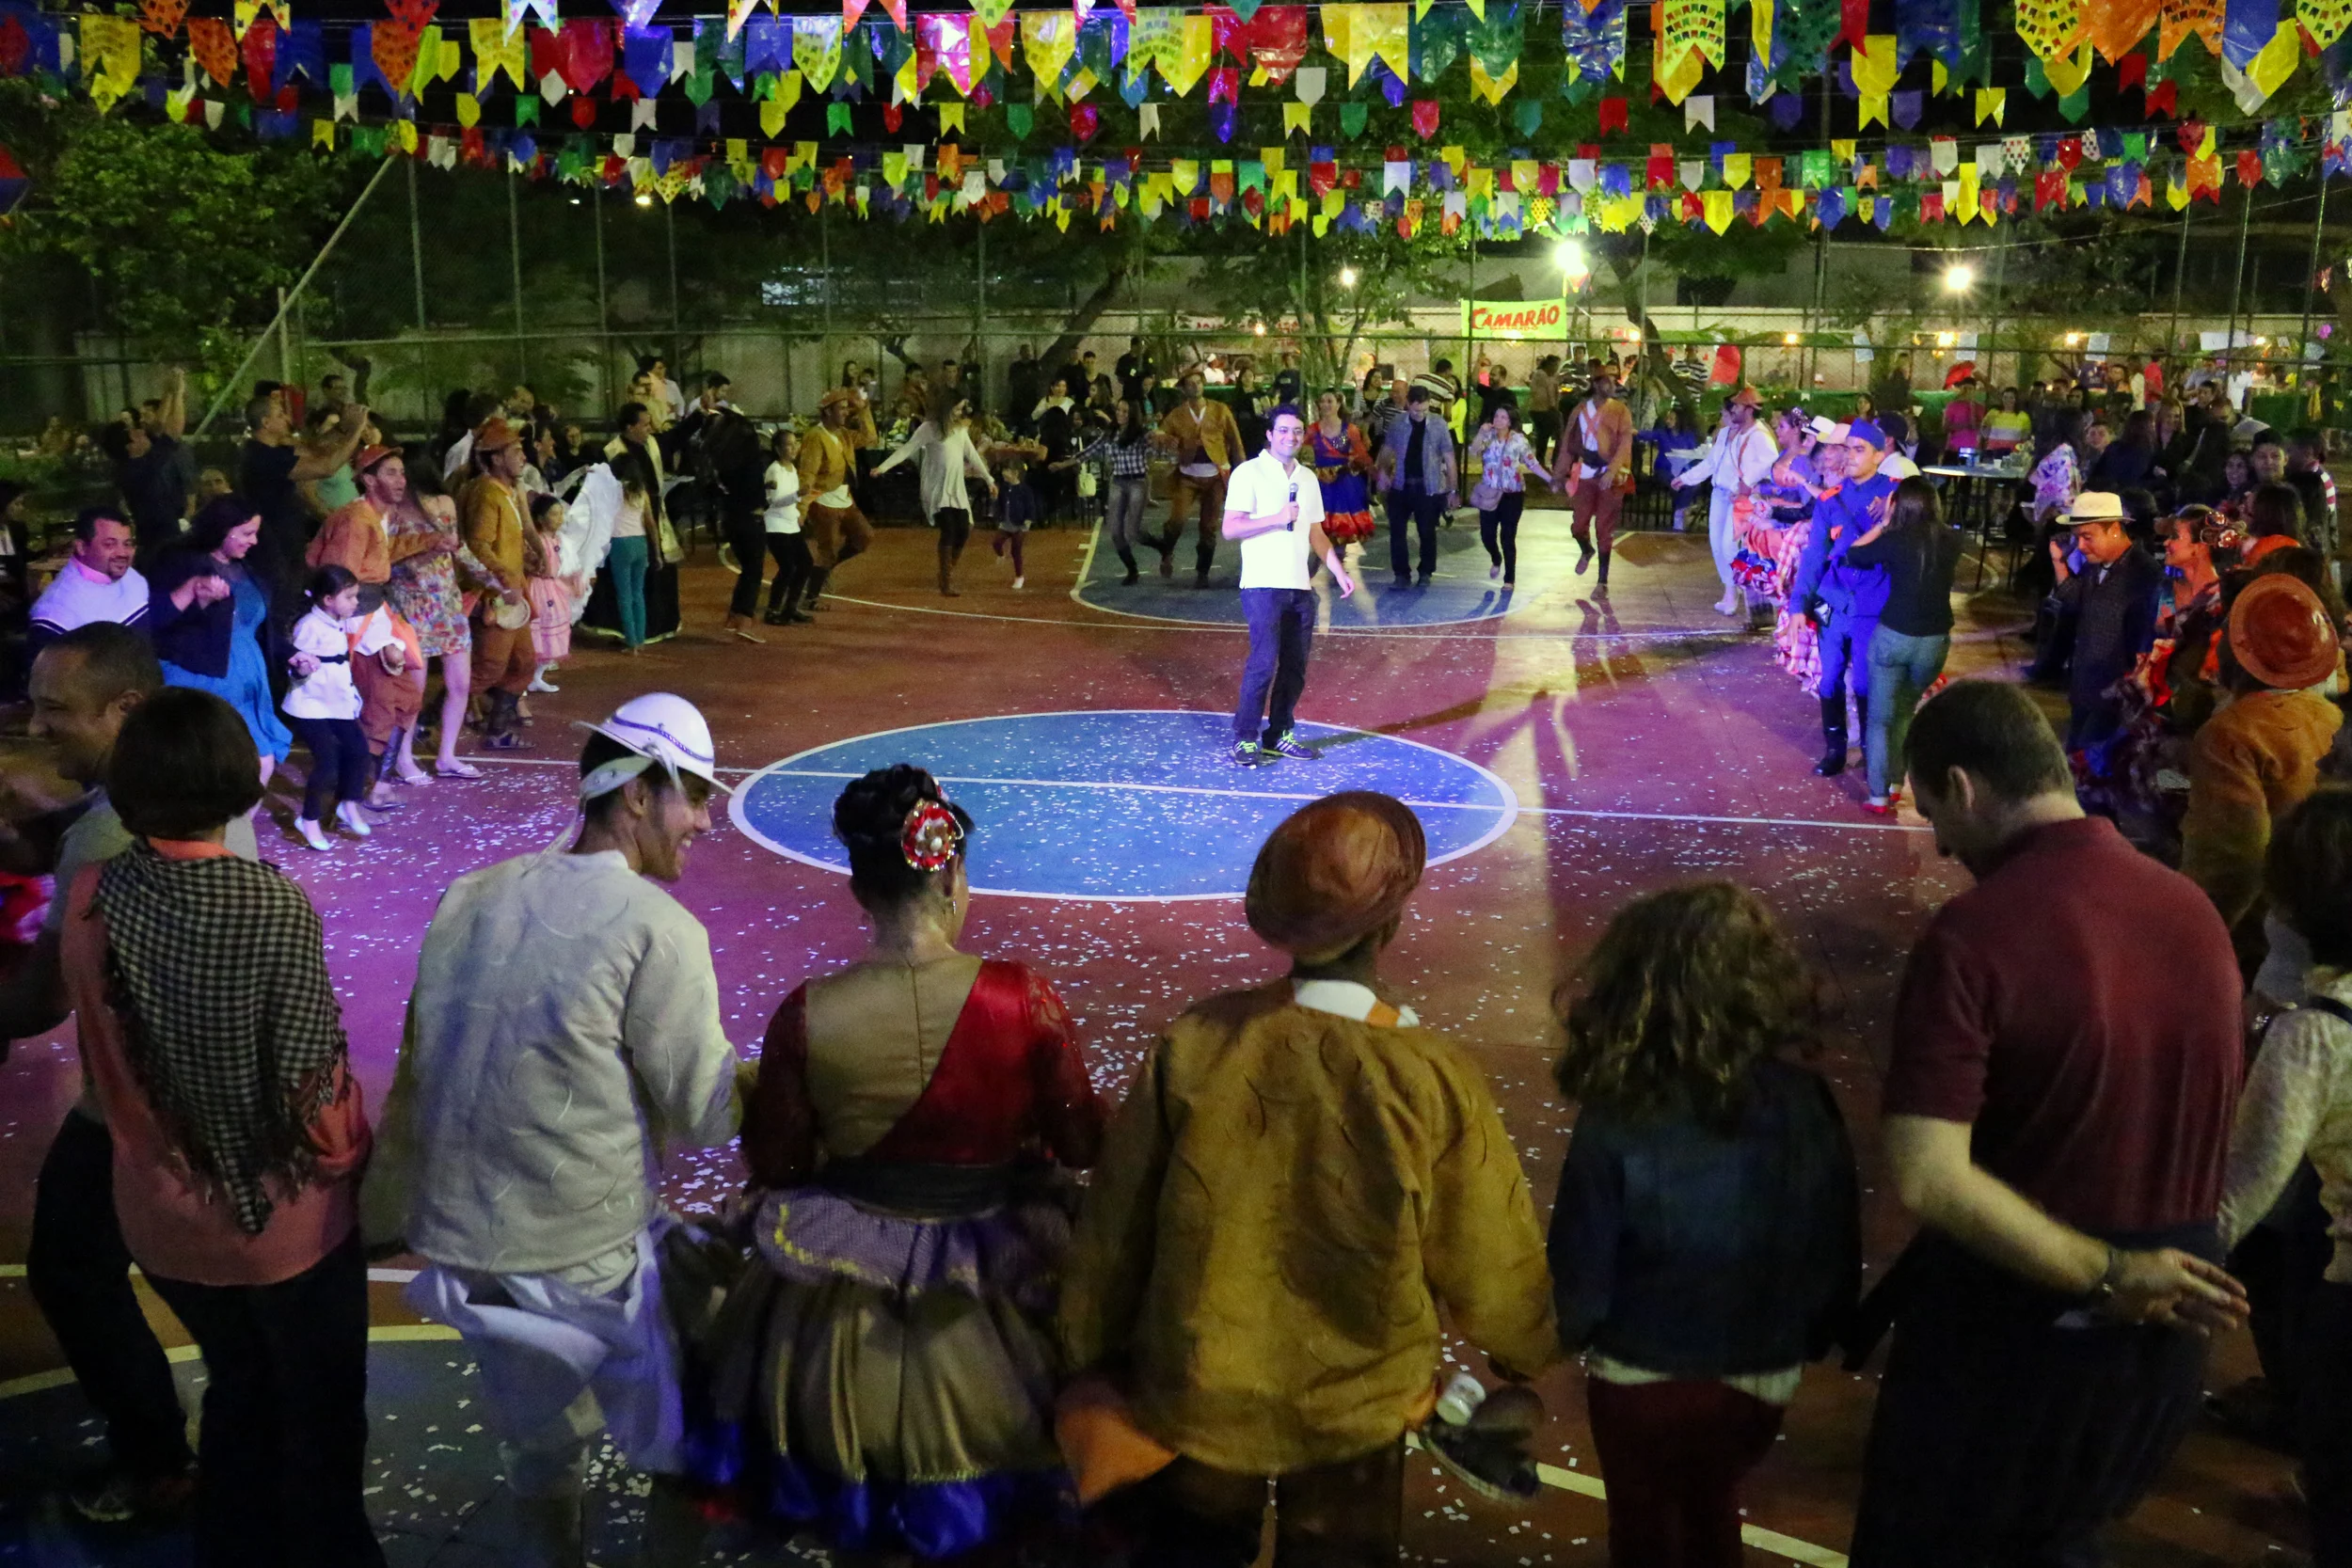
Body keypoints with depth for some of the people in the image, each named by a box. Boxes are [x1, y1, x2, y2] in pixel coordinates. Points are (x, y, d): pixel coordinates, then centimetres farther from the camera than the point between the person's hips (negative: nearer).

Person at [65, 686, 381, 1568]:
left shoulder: (89, 900, -13)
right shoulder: (275, 909, -26)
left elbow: (100, 1057, -3)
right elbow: (310, 1085, -22)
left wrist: (162, 1140, 12)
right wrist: (353, 1156, -3)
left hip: (161, 1212, 4)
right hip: (281, 1216, -4)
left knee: (235, 1389, 30)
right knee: (320, 1411, 22)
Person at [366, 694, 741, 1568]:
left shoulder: (471, 899, 2)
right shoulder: (656, 927, -17)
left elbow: (416, 1072, 9)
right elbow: (705, 1114, -13)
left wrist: (391, 1217, 19)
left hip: (461, 1243, 7)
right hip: (590, 1261, -6)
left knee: (537, 1450, 26)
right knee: (688, 1448, 15)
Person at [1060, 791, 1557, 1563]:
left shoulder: (1194, 1044, -18)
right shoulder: (1434, 1076, -23)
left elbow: (1114, 1228, -9)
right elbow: (1488, 1260, -11)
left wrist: (1094, 1357, 8)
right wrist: (1528, 1352, 11)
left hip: (1196, 1388, 1)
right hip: (1357, 1398, -1)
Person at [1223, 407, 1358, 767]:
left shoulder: (1308, 478, 16)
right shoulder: (1249, 473, -4)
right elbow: (1230, 528, -10)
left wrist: (1339, 571, 12)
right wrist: (1276, 519, -17)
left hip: (1300, 587, 6)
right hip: (1264, 585, -6)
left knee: (1295, 666, 7)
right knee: (1264, 662, -11)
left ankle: (1279, 734, 18)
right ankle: (1245, 739, -2)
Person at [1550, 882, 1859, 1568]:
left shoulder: (1616, 1124, -27)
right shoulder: (1804, 1102, -18)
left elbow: (1581, 1274, -19)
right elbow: (1837, 1250, -7)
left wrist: (1566, 1335, 3)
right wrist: (1808, 1341, 12)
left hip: (1644, 1382, -3)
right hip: (1761, 1378, 3)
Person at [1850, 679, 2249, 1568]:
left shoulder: (1973, 935, -23)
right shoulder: (2195, 911, -1)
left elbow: (1928, 1179, -30)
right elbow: (2168, 1121, 9)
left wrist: (2103, 1275, -20)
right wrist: (2124, 1273, 13)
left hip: (2010, 1328, -6)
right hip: (2161, 1334, 6)